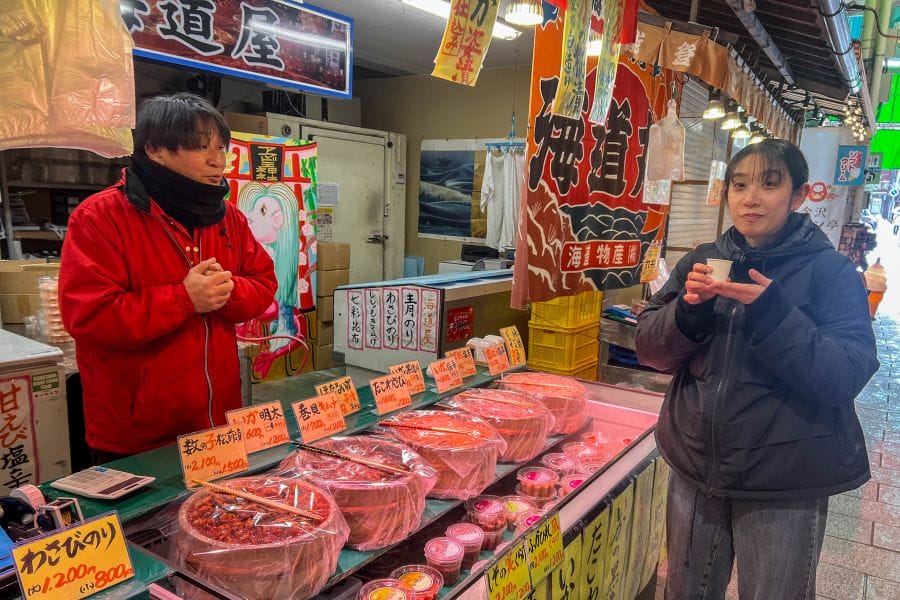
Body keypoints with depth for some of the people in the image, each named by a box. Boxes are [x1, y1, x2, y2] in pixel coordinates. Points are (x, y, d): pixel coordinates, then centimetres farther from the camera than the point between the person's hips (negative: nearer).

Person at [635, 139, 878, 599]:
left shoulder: (830, 271, -7)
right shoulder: (702, 261, 2)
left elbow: (846, 377, -16)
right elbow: (650, 349, -1)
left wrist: (772, 312, -27)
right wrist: (689, 308, -19)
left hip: (785, 483, -3)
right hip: (695, 467, 3)